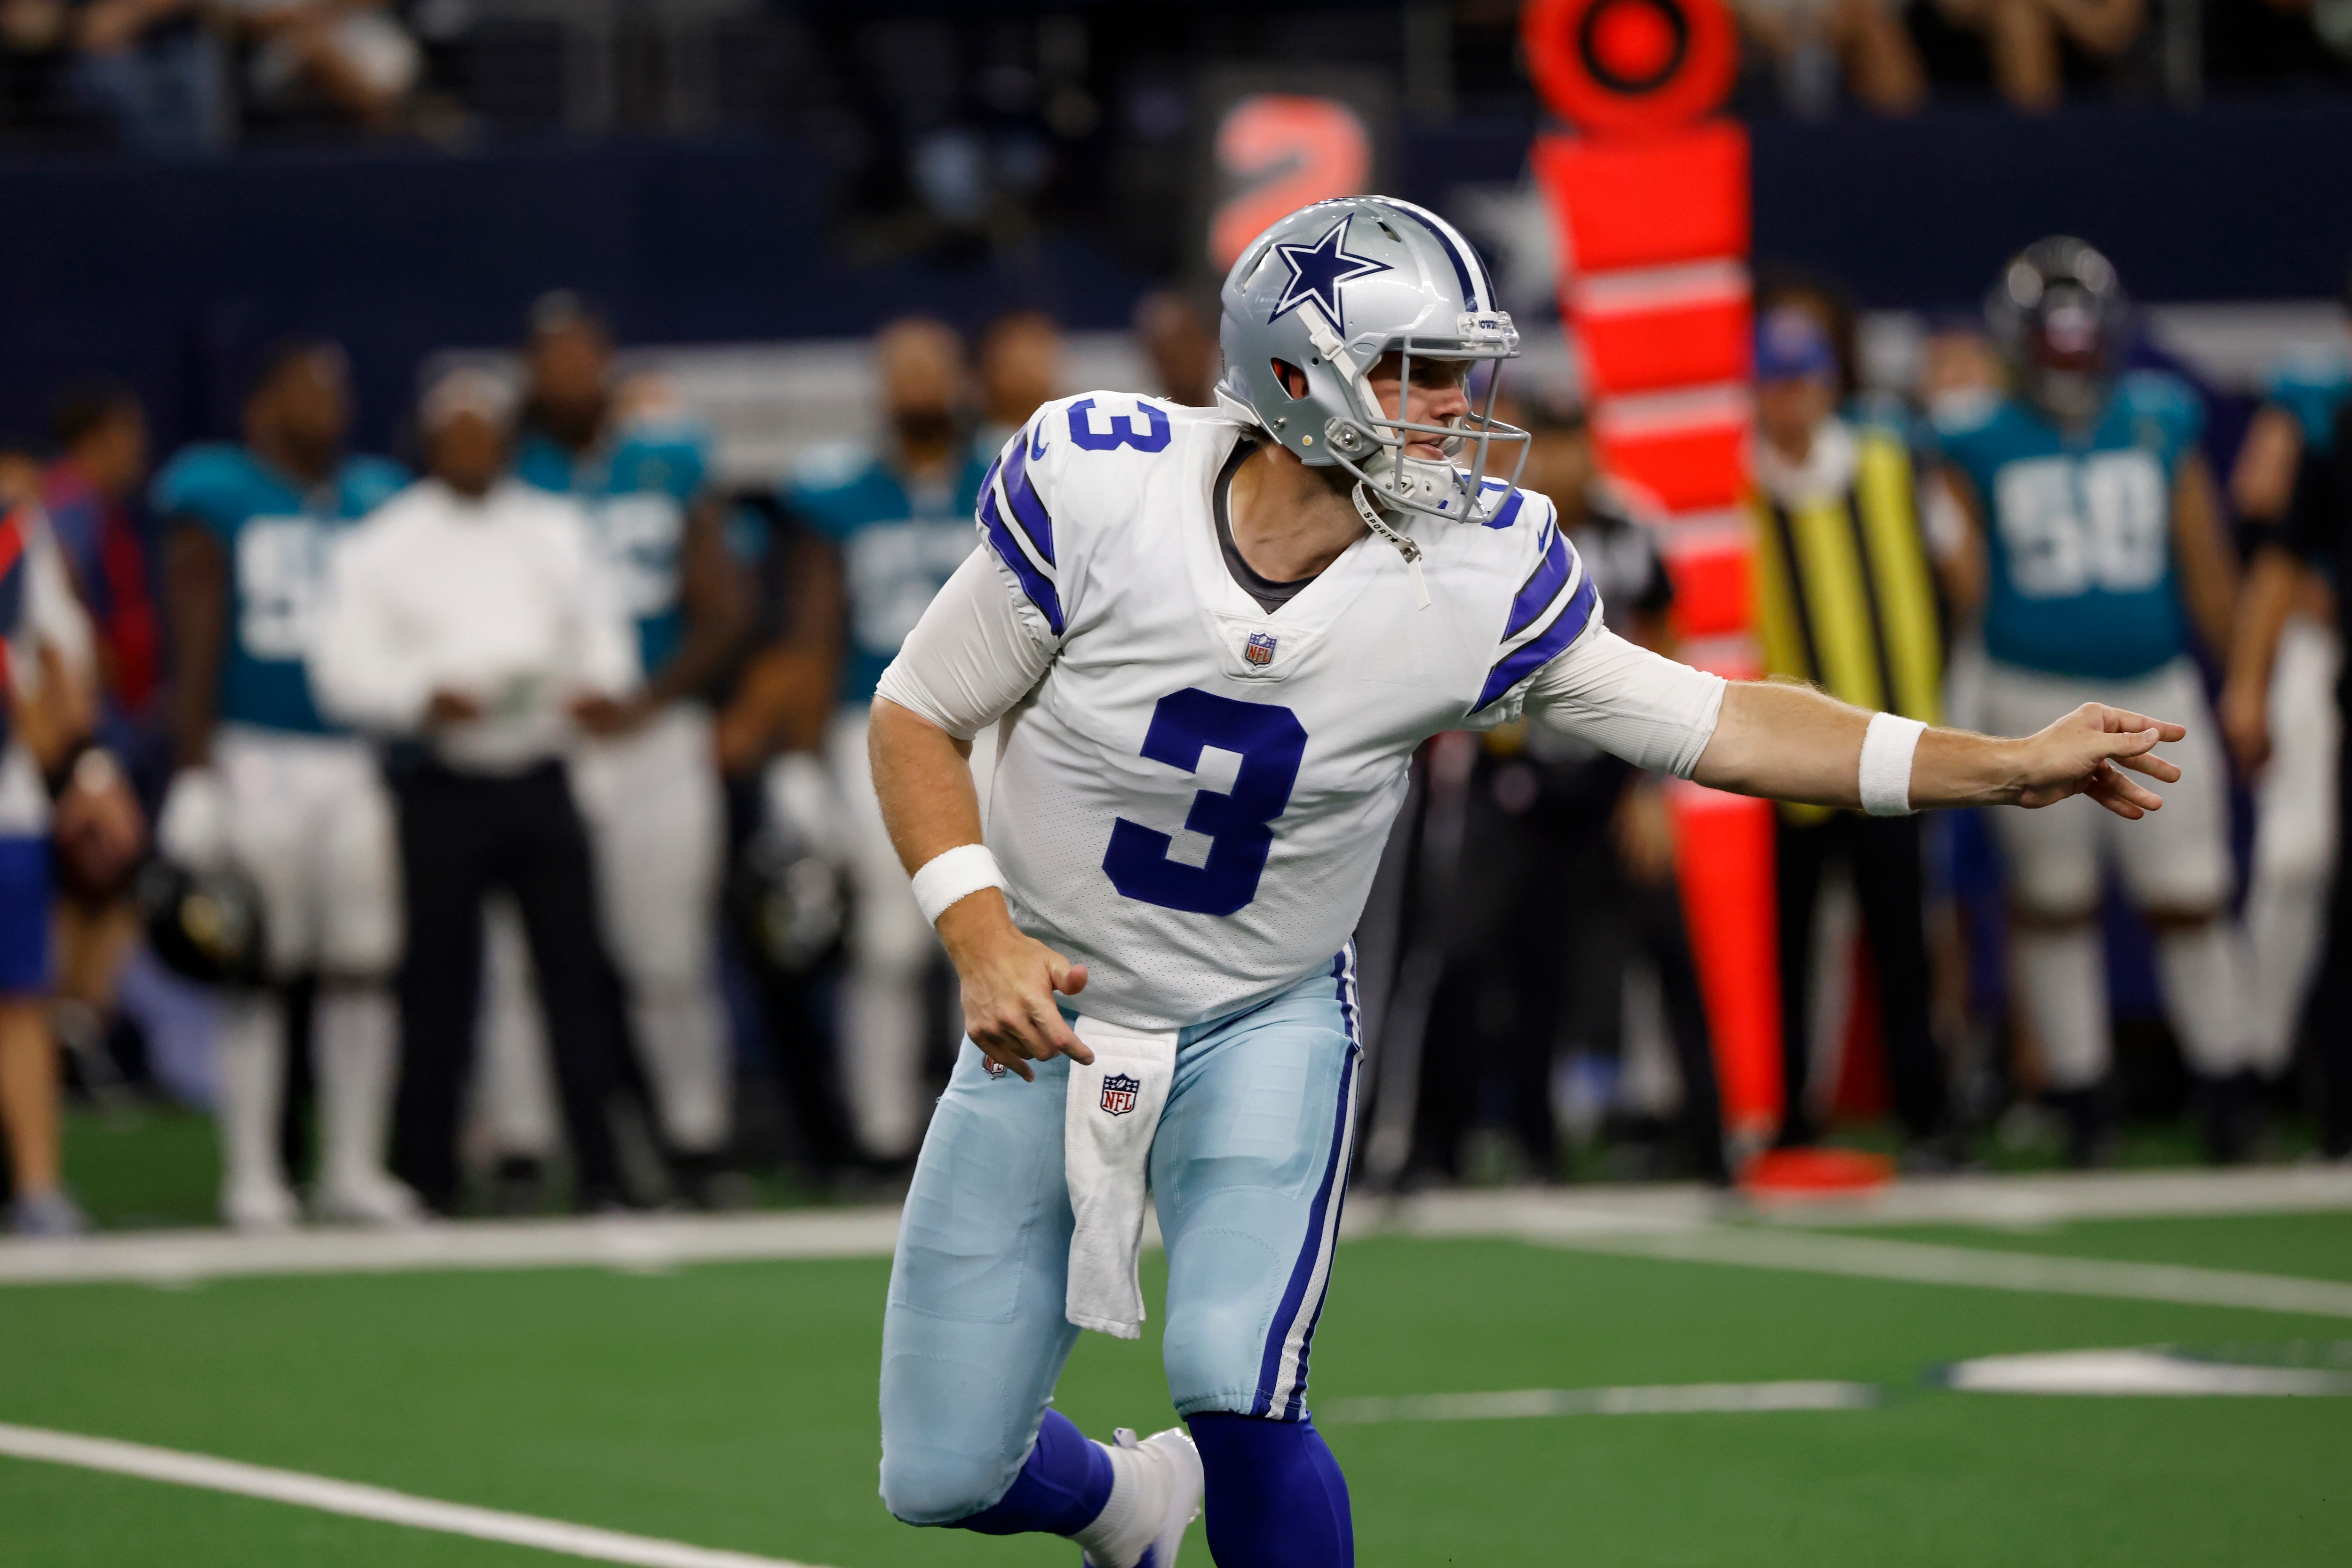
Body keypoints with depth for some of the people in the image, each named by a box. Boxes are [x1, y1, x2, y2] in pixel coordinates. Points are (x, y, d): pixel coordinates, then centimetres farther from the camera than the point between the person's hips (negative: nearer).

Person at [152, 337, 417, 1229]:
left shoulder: (373, 504, 12)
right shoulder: (218, 502, -2)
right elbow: (196, 652, -4)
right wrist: (195, 775, -8)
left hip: (356, 763, 4)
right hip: (256, 761, -4)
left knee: (364, 968, 2)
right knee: (260, 971, -2)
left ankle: (354, 1171, 10)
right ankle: (251, 1178, 3)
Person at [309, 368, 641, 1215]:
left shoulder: (557, 533, 15)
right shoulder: (380, 546, 3)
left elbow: (600, 630, 13)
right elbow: (344, 668, -4)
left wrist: (603, 692, -9)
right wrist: (423, 698, -21)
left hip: (542, 782, 3)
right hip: (444, 788, -3)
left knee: (578, 968, -4)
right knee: (439, 982, 0)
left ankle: (598, 1168, -1)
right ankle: (424, 1173, 8)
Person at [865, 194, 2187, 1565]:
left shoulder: (1477, 576, -17)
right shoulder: (1095, 489, -22)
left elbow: (1709, 725, -8)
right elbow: (919, 719, -10)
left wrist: (2008, 767, -13)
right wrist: (981, 936, -24)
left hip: (1266, 1026, 0)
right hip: (1050, 1007, 0)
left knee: (1237, 1393, -24)